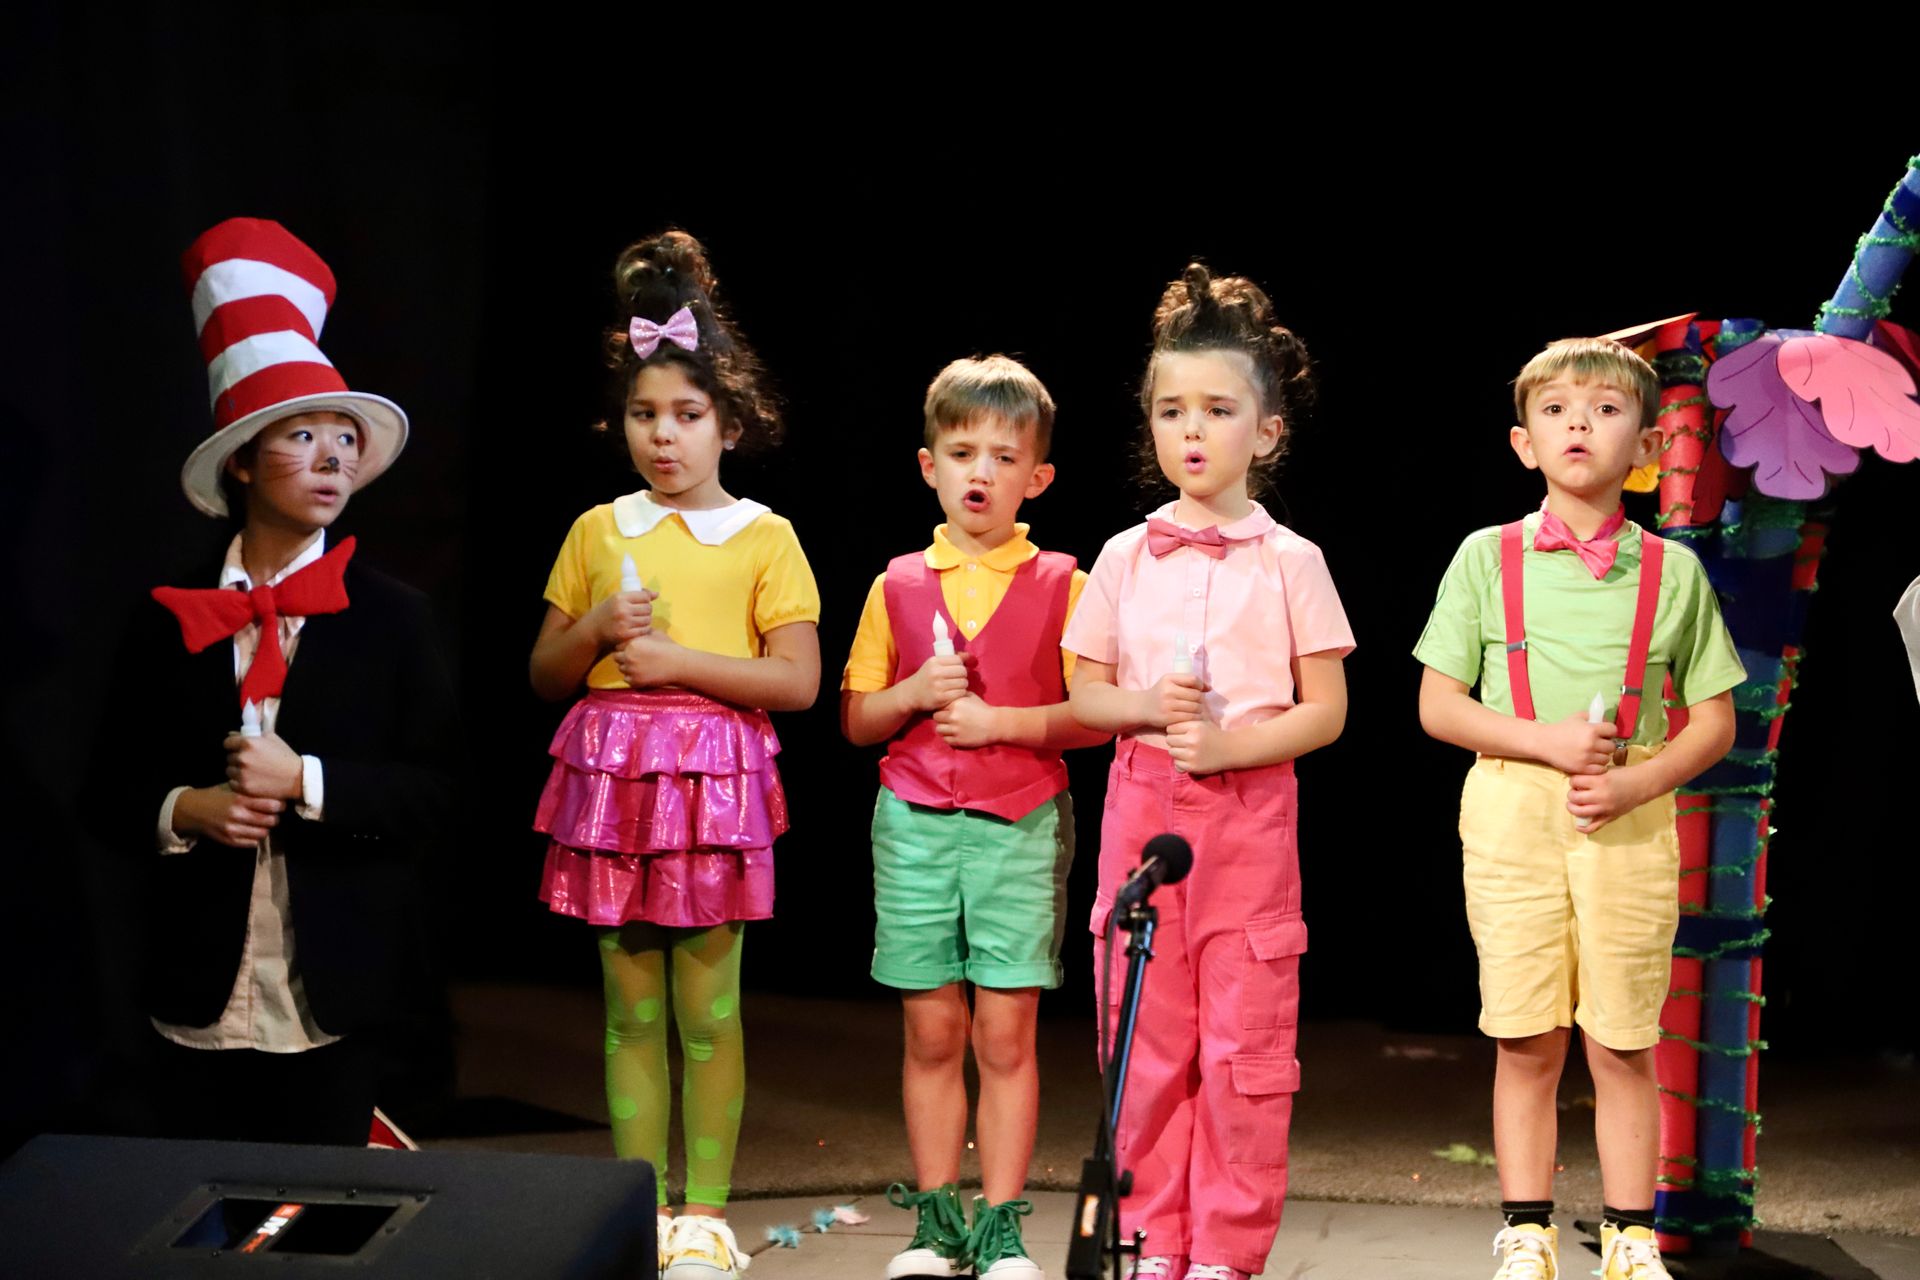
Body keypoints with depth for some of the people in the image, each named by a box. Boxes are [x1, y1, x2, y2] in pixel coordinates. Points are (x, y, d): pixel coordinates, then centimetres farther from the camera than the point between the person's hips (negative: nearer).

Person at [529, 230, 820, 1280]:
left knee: (707, 1008, -1)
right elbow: (546, 674, 14)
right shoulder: (597, 533, 11)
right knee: (630, 1008, 5)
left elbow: (797, 680, -5)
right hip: (611, 777, 3)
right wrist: (598, 628, -6)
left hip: (713, 781, -3)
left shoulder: (762, 538, 1)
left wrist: (678, 659, -12)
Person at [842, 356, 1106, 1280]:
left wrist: (1003, 722, -12)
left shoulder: (1060, 585, 3)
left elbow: (1095, 716, -1)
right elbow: (856, 720, 12)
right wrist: (914, 694, -7)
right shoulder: (899, 587, 9)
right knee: (931, 1033, 5)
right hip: (914, 822, 2)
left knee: (1006, 1035, -1)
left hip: (1020, 826, -2)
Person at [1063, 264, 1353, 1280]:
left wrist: (1231, 743, -15)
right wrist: (1147, 708, -11)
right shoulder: (1125, 558, 6)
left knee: (1244, 1037, -1)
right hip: (1140, 806, 2)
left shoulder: (1289, 562, 0)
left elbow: (1326, 711, -1)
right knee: (1147, 1035, 5)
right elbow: (1085, 697, 10)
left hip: (1249, 809, -2)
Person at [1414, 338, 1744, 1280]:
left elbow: (1714, 721, 9)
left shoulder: (1672, 570, 7)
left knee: (1623, 1045, 2)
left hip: (1630, 822, 0)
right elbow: (1438, 707, 4)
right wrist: (1547, 740, -10)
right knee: (1527, 1042, 2)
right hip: (1512, 814, 0)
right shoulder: (1487, 558, 6)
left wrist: (1637, 780, -9)